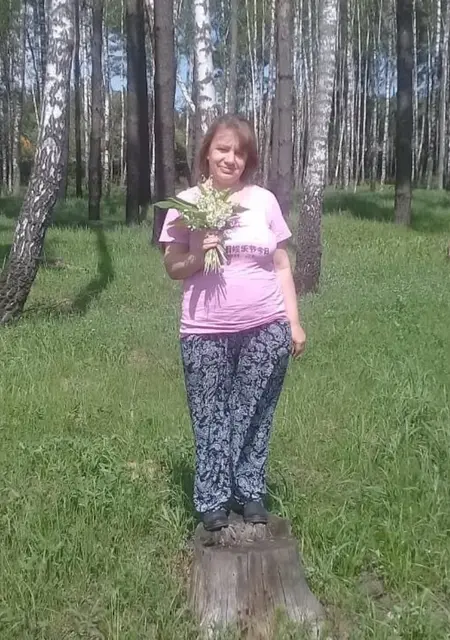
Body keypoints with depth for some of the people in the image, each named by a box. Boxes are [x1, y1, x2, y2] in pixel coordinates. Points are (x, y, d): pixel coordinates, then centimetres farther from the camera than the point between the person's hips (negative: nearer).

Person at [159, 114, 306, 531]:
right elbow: (173, 269, 4)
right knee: (211, 417, 5)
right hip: (206, 333, -1)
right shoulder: (187, 203, 1)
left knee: (253, 415, 8)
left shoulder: (264, 200, 6)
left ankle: (251, 494, 21)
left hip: (266, 330, 2)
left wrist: (294, 322, 5)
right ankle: (212, 502, 16)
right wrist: (197, 256, -16)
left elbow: (281, 266, 10)